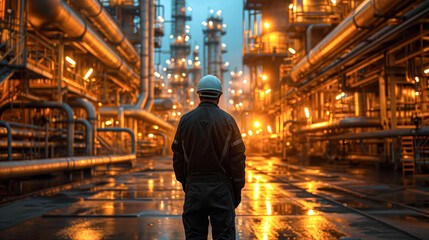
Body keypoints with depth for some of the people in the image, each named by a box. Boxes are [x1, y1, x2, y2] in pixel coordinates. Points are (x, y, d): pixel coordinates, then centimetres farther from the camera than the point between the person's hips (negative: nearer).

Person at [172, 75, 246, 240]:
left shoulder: (185, 120, 3)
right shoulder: (227, 120, -4)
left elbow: (177, 156, 7)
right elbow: (238, 158, -4)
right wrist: (238, 189, 4)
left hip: (194, 187, 2)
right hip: (221, 187, -2)